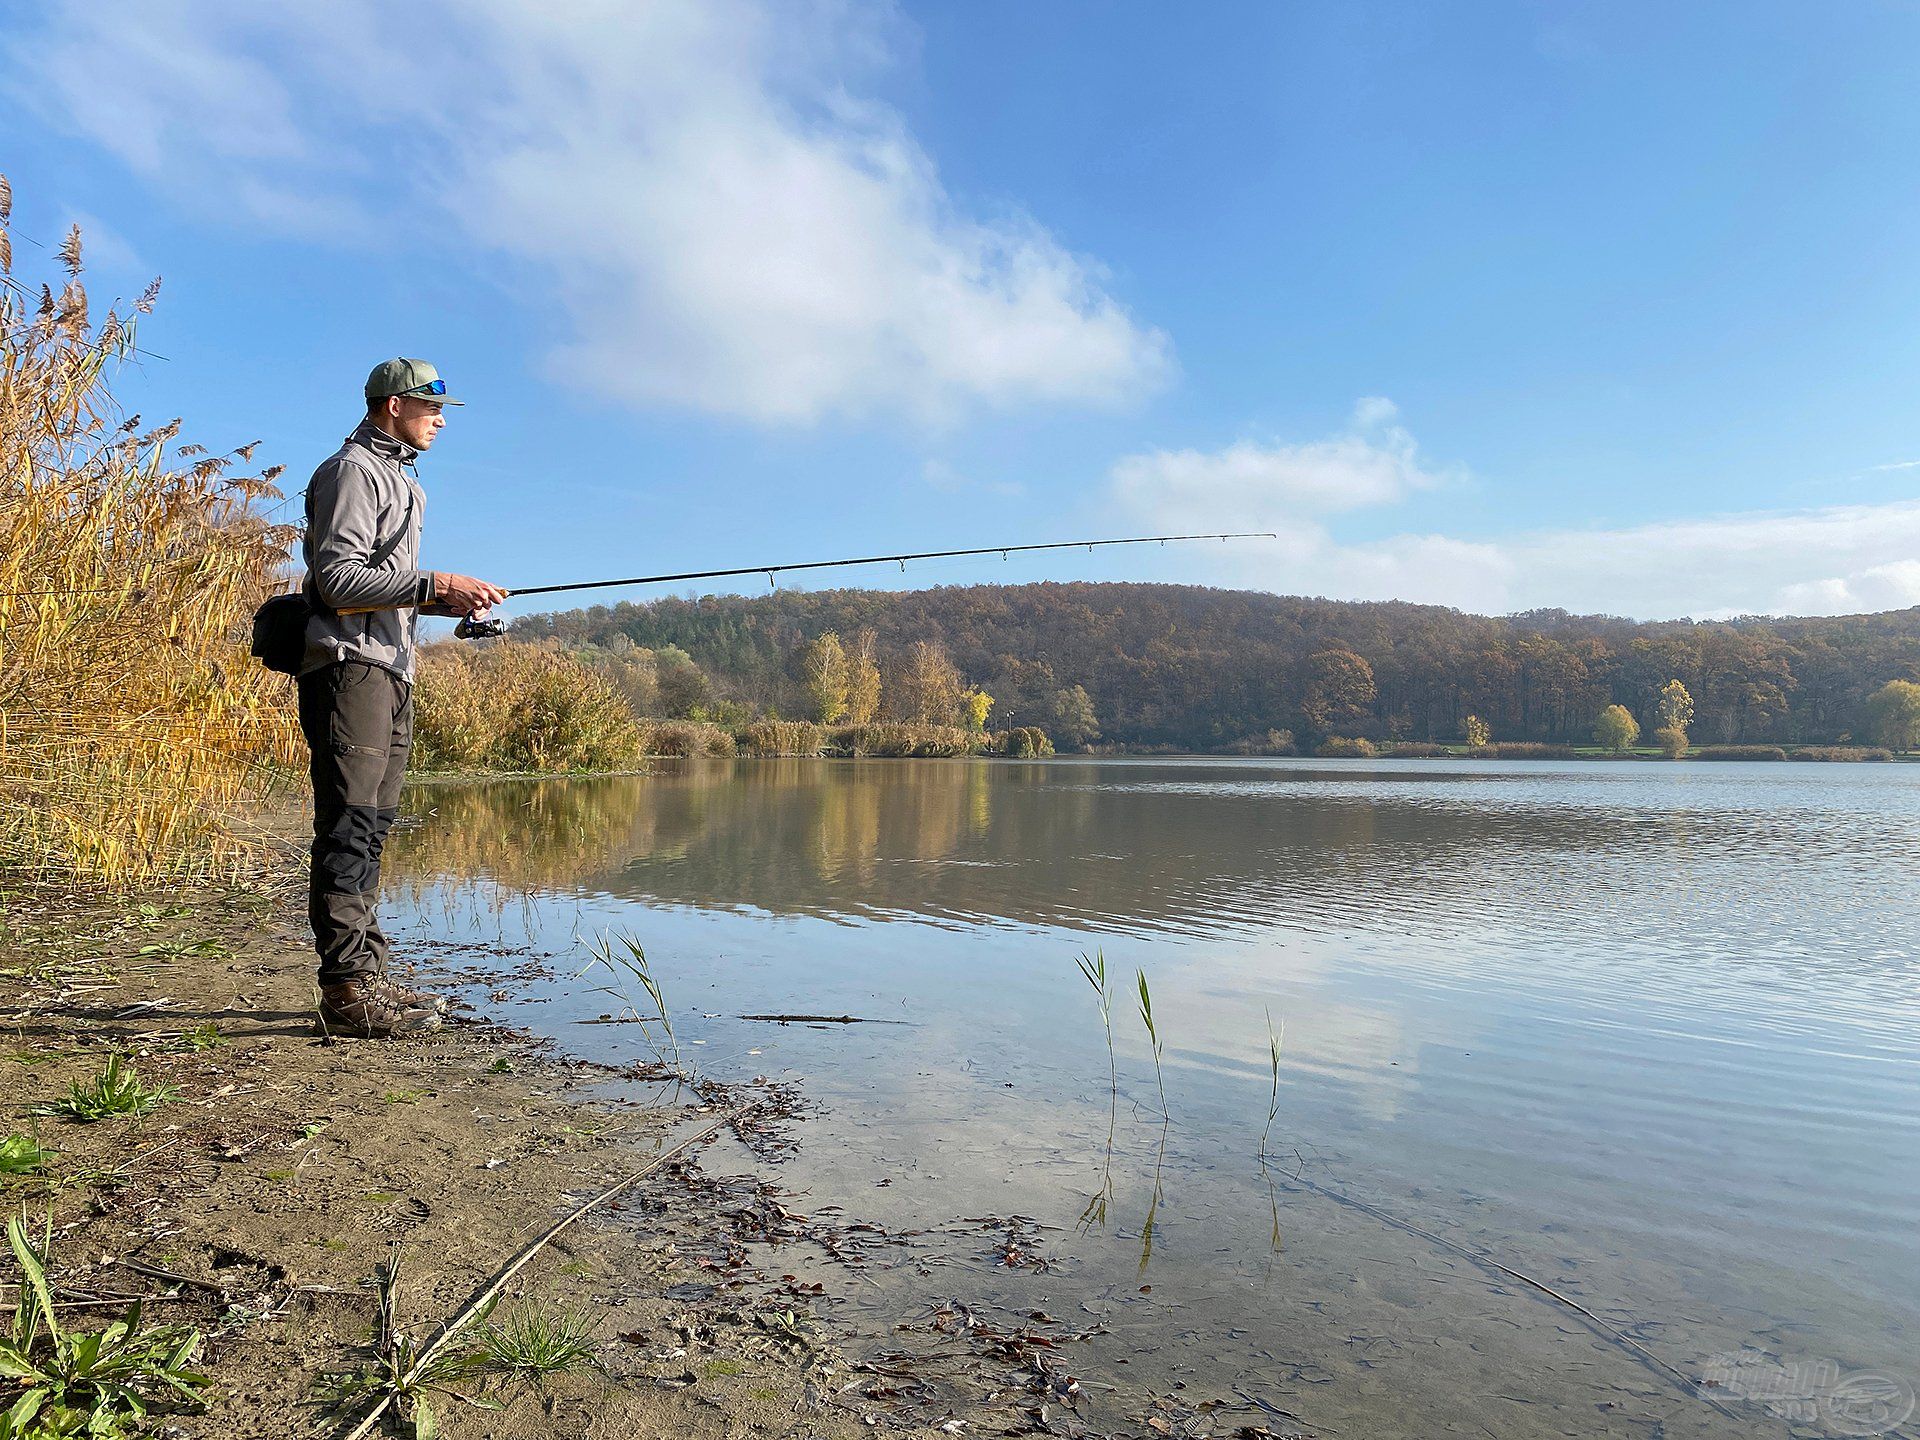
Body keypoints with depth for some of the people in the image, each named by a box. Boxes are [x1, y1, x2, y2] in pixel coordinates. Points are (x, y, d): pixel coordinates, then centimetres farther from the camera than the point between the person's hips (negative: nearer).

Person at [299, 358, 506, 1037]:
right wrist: (435, 584, -20)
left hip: (389, 668, 10)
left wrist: (451, 600, 11)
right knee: (350, 825, -12)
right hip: (349, 663, -10)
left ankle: (369, 974, 15)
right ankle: (348, 991, -11)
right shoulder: (352, 470, -5)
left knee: (371, 824, 10)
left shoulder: (398, 478, 25)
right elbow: (336, 577, -16)